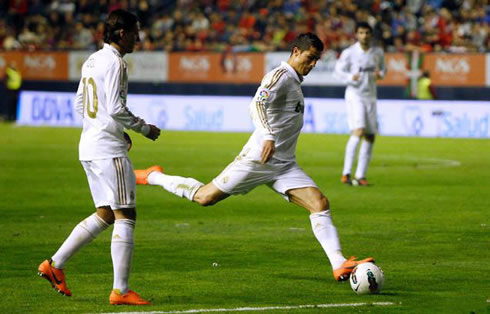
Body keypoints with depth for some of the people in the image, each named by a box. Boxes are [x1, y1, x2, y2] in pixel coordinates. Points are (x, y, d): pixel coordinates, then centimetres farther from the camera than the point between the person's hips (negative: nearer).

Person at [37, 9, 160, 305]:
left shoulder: (91, 61, 15)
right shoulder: (115, 62, -13)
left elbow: (80, 105, 21)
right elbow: (116, 108, -20)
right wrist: (144, 128, -6)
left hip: (90, 146, 10)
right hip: (109, 150, -10)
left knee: (106, 215, 17)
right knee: (125, 217, -7)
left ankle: (55, 264, 15)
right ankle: (121, 290, -8)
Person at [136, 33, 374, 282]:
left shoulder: (294, 81, 18)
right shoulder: (280, 76, -10)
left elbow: (255, 109, 27)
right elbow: (258, 104, -28)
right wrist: (268, 136, -40)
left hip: (284, 165, 8)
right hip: (257, 159, -8)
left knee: (320, 204, -9)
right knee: (205, 197, -2)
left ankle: (339, 265, -15)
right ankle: (154, 177, 22)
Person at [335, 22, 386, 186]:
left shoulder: (378, 53, 7)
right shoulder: (349, 53, -6)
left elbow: (382, 68, 20)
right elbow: (339, 69, -1)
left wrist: (380, 74, -5)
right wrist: (350, 77, -21)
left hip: (370, 96, 6)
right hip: (354, 94, -6)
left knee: (370, 136, 4)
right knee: (358, 131, -22)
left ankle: (360, 176, 11)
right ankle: (346, 174, -22)